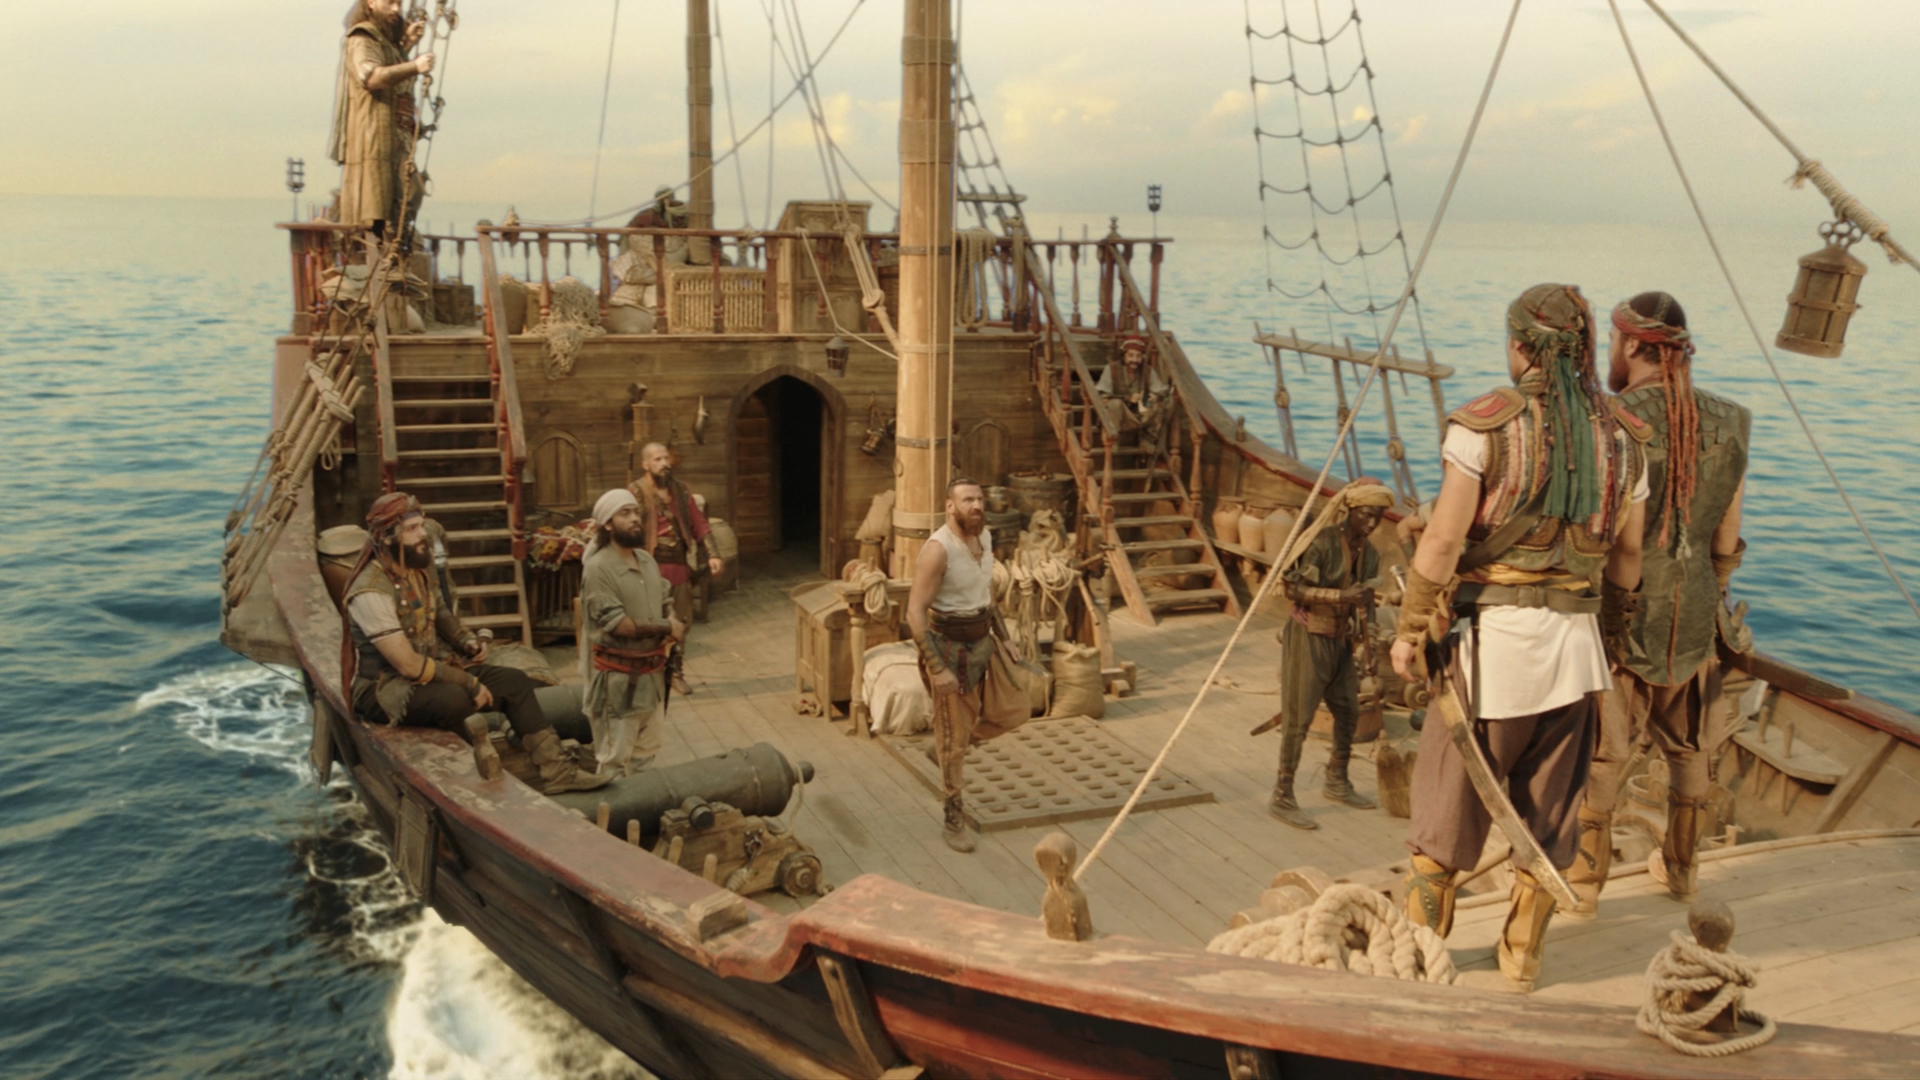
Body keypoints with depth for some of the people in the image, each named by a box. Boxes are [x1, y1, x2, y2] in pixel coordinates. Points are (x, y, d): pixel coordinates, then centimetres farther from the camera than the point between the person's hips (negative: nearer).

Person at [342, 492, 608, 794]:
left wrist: (466, 640, 0)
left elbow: (437, 615, 20)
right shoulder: (371, 591, -24)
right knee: (456, 699, -36)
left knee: (515, 682, 0)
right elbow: (409, 665, -26)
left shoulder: (416, 570, 2)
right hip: (386, 688, -9)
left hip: (432, 666, 9)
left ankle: (556, 769, -4)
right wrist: (470, 683, -20)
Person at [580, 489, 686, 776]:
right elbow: (618, 625, -23)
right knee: (616, 759, 0)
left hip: (649, 670, 8)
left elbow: (664, 604, 14)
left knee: (645, 753, 19)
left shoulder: (647, 560, 6)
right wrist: (666, 629, -15)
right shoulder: (598, 568, -18)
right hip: (617, 675, -8)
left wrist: (671, 630, -9)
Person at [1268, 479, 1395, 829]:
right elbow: (1294, 588, -19)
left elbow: (1365, 601, 12)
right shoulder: (1322, 542, -17)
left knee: (1348, 711, 14)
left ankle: (1337, 783, 33)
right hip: (1308, 637, -8)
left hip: (1340, 640, 8)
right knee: (1298, 718, -5)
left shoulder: (1368, 553, 5)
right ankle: (1281, 797, 3)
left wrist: (1369, 639, 2)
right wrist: (1341, 596, -27)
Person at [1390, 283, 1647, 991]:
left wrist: (1410, 629, -4)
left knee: (1450, 795, 9)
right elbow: (1627, 554, 13)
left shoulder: (1485, 424, -10)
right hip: (1575, 640, 4)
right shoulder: (1621, 438, 6)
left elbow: (1443, 540, -13)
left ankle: (1421, 944, 18)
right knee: (1549, 808, 14)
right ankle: (1522, 956, 23)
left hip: (1491, 630, -4)